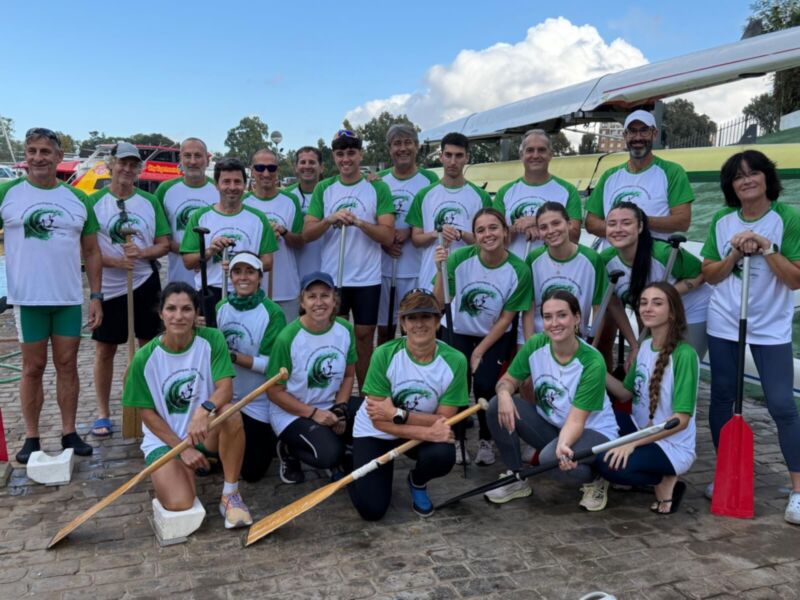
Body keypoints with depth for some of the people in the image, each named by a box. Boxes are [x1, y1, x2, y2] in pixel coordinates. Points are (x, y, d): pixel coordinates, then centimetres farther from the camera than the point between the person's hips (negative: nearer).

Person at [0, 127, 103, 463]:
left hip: (70, 298, 2)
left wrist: (96, 296, 4)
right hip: (28, 298, -2)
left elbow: (91, 251, 10)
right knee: (33, 368, 6)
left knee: (67, 365, 8)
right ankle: (31, 438, 15)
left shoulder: (78, 199, 7)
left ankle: (69, 433, 17)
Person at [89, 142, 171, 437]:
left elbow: (164, 244, 5)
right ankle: (103, 413, 18)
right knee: (104, 350, 5)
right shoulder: (94, 201, -3)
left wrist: (142, 253, -15)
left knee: (149, 346, 9)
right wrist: (115, 261, -21)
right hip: (109, 287, -2)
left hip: (145, 283, 2)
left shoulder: (150, 201, 5)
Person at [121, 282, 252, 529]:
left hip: (206, 433, 0)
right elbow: (148, 414, -5)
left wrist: (204, 410, -42)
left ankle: (230, 495, -15)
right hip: (164, 439, 0)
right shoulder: (145, 358, -11)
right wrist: (182, 448, -12)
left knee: (232, 415, -35)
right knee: (180, 505, -24)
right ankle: (174, 472, 15)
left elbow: (225, 388, -19)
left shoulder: (212, 340, -10)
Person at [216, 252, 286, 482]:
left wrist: (233, 356, -29)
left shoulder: (273, 313, -19)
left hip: (258, 403, -4)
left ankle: (273, 442, 36)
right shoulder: (221, 307, -2)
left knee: (251, 472, 6)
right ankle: (237, 444, 38)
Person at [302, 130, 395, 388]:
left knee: (364, 336, 6)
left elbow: (388, 236, -7)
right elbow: (306, 234, 0)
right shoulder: (323, 188, 6)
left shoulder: (378, 188, 0)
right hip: (331, 278, 2)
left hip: (367, 279, -1)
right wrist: (330, 219, -18)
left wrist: (360, 222, -22)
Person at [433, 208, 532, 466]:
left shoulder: (519, 270, -22)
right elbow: (438, 303, -22)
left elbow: (506, 319, -13)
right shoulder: (460, 258, -23)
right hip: (458, 330, 1)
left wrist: (479, 352, -12)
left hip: (495, 335, 0)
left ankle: (485, 440, 10)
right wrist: (441, 269, -37)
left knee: (484, 383, -18)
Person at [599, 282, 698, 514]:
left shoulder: (684, 355, -21)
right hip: (640, 430, 7)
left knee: (610, 465, -29)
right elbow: (626, 394, 9)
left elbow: (681, 419, -23)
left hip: (673, 447, -7)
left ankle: (665, 481, -2)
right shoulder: (644, 346, 4)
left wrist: (633, 443, -27)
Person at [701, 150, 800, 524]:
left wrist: (766, 247, -20)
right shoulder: (722, 221, 2)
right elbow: (709, 275, 3)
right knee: (721, 397, 8)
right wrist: (735, 253, -13)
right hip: (723, 324, 3)